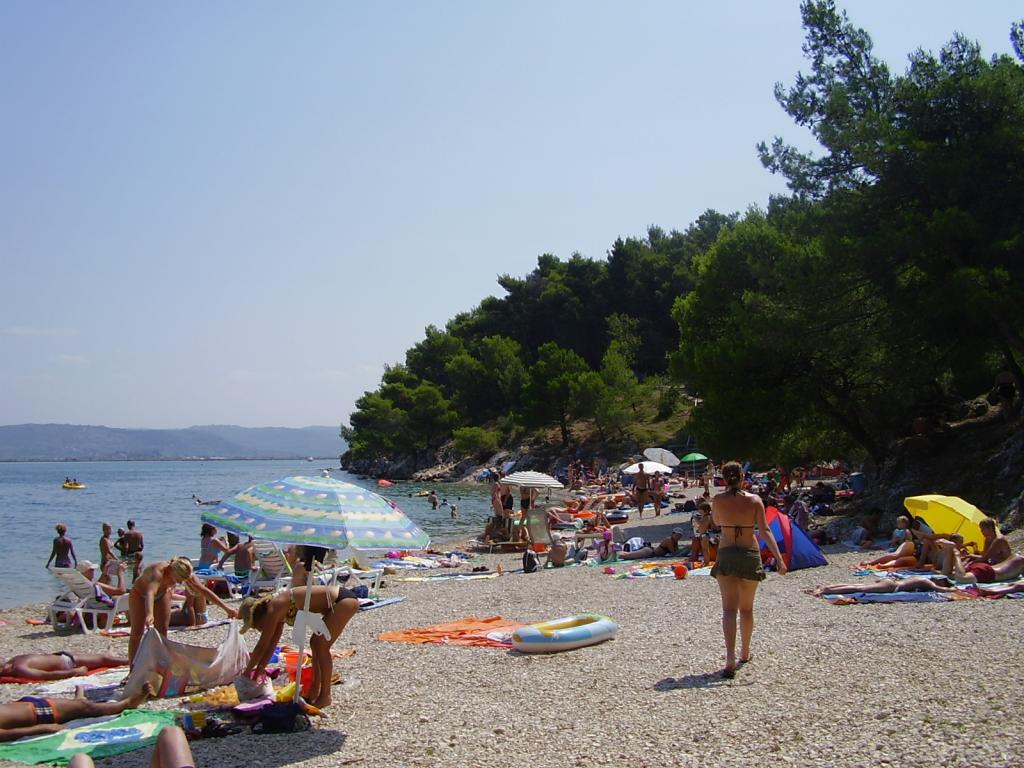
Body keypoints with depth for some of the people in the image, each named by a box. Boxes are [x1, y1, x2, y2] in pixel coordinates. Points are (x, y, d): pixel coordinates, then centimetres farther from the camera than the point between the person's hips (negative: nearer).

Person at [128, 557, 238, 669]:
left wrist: (225, 607, -22)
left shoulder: (184, 574, -28)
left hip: (162, 594, 4)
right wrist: (149, 614, -79)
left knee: (162, 632, -1)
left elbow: (204, 590, -21)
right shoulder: (158, 571, -45)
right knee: (137, 632, -6)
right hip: (139, 594, -4)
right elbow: (150, 593, -61)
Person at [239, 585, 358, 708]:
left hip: (344, 600, -10)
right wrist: (260, 668, 24)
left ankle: (325, 696, 2)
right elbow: (271, 644, 22)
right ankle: (316, 690, 24)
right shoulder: (279, 610, 13)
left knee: (321, 646, -6)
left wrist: (247, 672, 3)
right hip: (337, 601, 10)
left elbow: (262, 646, -7)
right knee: (315, 643, 15)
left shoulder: (273, 609, -13)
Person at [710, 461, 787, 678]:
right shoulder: (754, 500, -5)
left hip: (726, 556, -1)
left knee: (729, 609, -3)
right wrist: (779, 558, -14)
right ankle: (745, 653, 33)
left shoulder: (718, 500, -5)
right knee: (746, 608, 17)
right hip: (750, 556, 1)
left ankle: (730, 659, -20)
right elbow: (765, 531, -12)